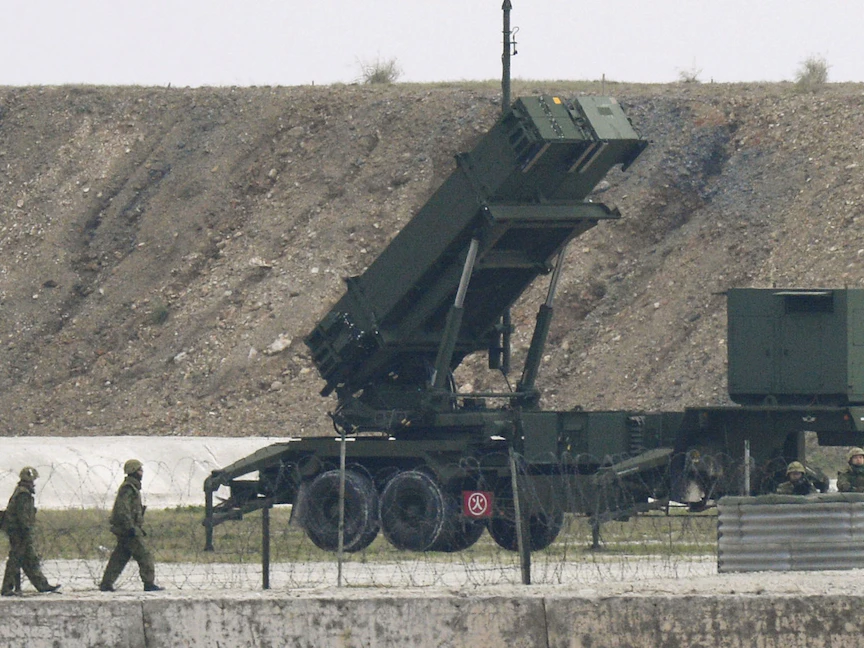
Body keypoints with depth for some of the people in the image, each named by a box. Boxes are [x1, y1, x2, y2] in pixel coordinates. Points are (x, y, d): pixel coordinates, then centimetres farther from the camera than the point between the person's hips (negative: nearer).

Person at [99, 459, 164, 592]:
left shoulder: (132, 487, 20)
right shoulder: (127, 488, -14)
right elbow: (123, 510, -23)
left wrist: (139, 528, 28)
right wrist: (130, 527, -25)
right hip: (128, 530, -10)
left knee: (119, 557, 10)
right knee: (144, 556, -7)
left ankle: (106, 584, 10)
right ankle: (149, 584, -7)